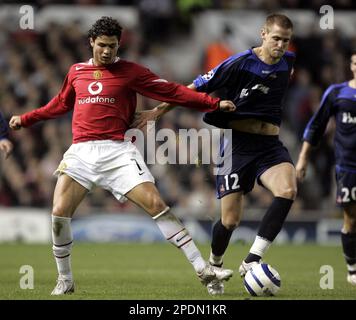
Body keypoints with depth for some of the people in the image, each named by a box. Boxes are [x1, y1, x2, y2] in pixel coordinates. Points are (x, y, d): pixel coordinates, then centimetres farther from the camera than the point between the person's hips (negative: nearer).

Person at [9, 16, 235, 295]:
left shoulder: (130, 71, 6)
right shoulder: (76, 71, 17)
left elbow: (173, 92, 3)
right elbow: (60, 104, 34)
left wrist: (214, 103, -4)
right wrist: (25, 119, 39)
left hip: (117, 151, -3)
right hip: (81, 152, 3)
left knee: (156, 204, -14)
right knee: (59, 213, -12)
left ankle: (202, 268, -12)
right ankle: (65, 280, 9)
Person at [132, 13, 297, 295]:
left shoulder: (288, 62, 5)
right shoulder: (240, 63, -10)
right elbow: (196, 89, -4)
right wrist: (158, 112, -2)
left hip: (270, 145, 4)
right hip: (238, 144, -3)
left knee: (288, 190, -28)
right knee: (231, 220, -5)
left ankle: (251, 261, -21)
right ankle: (214, 268, 27)